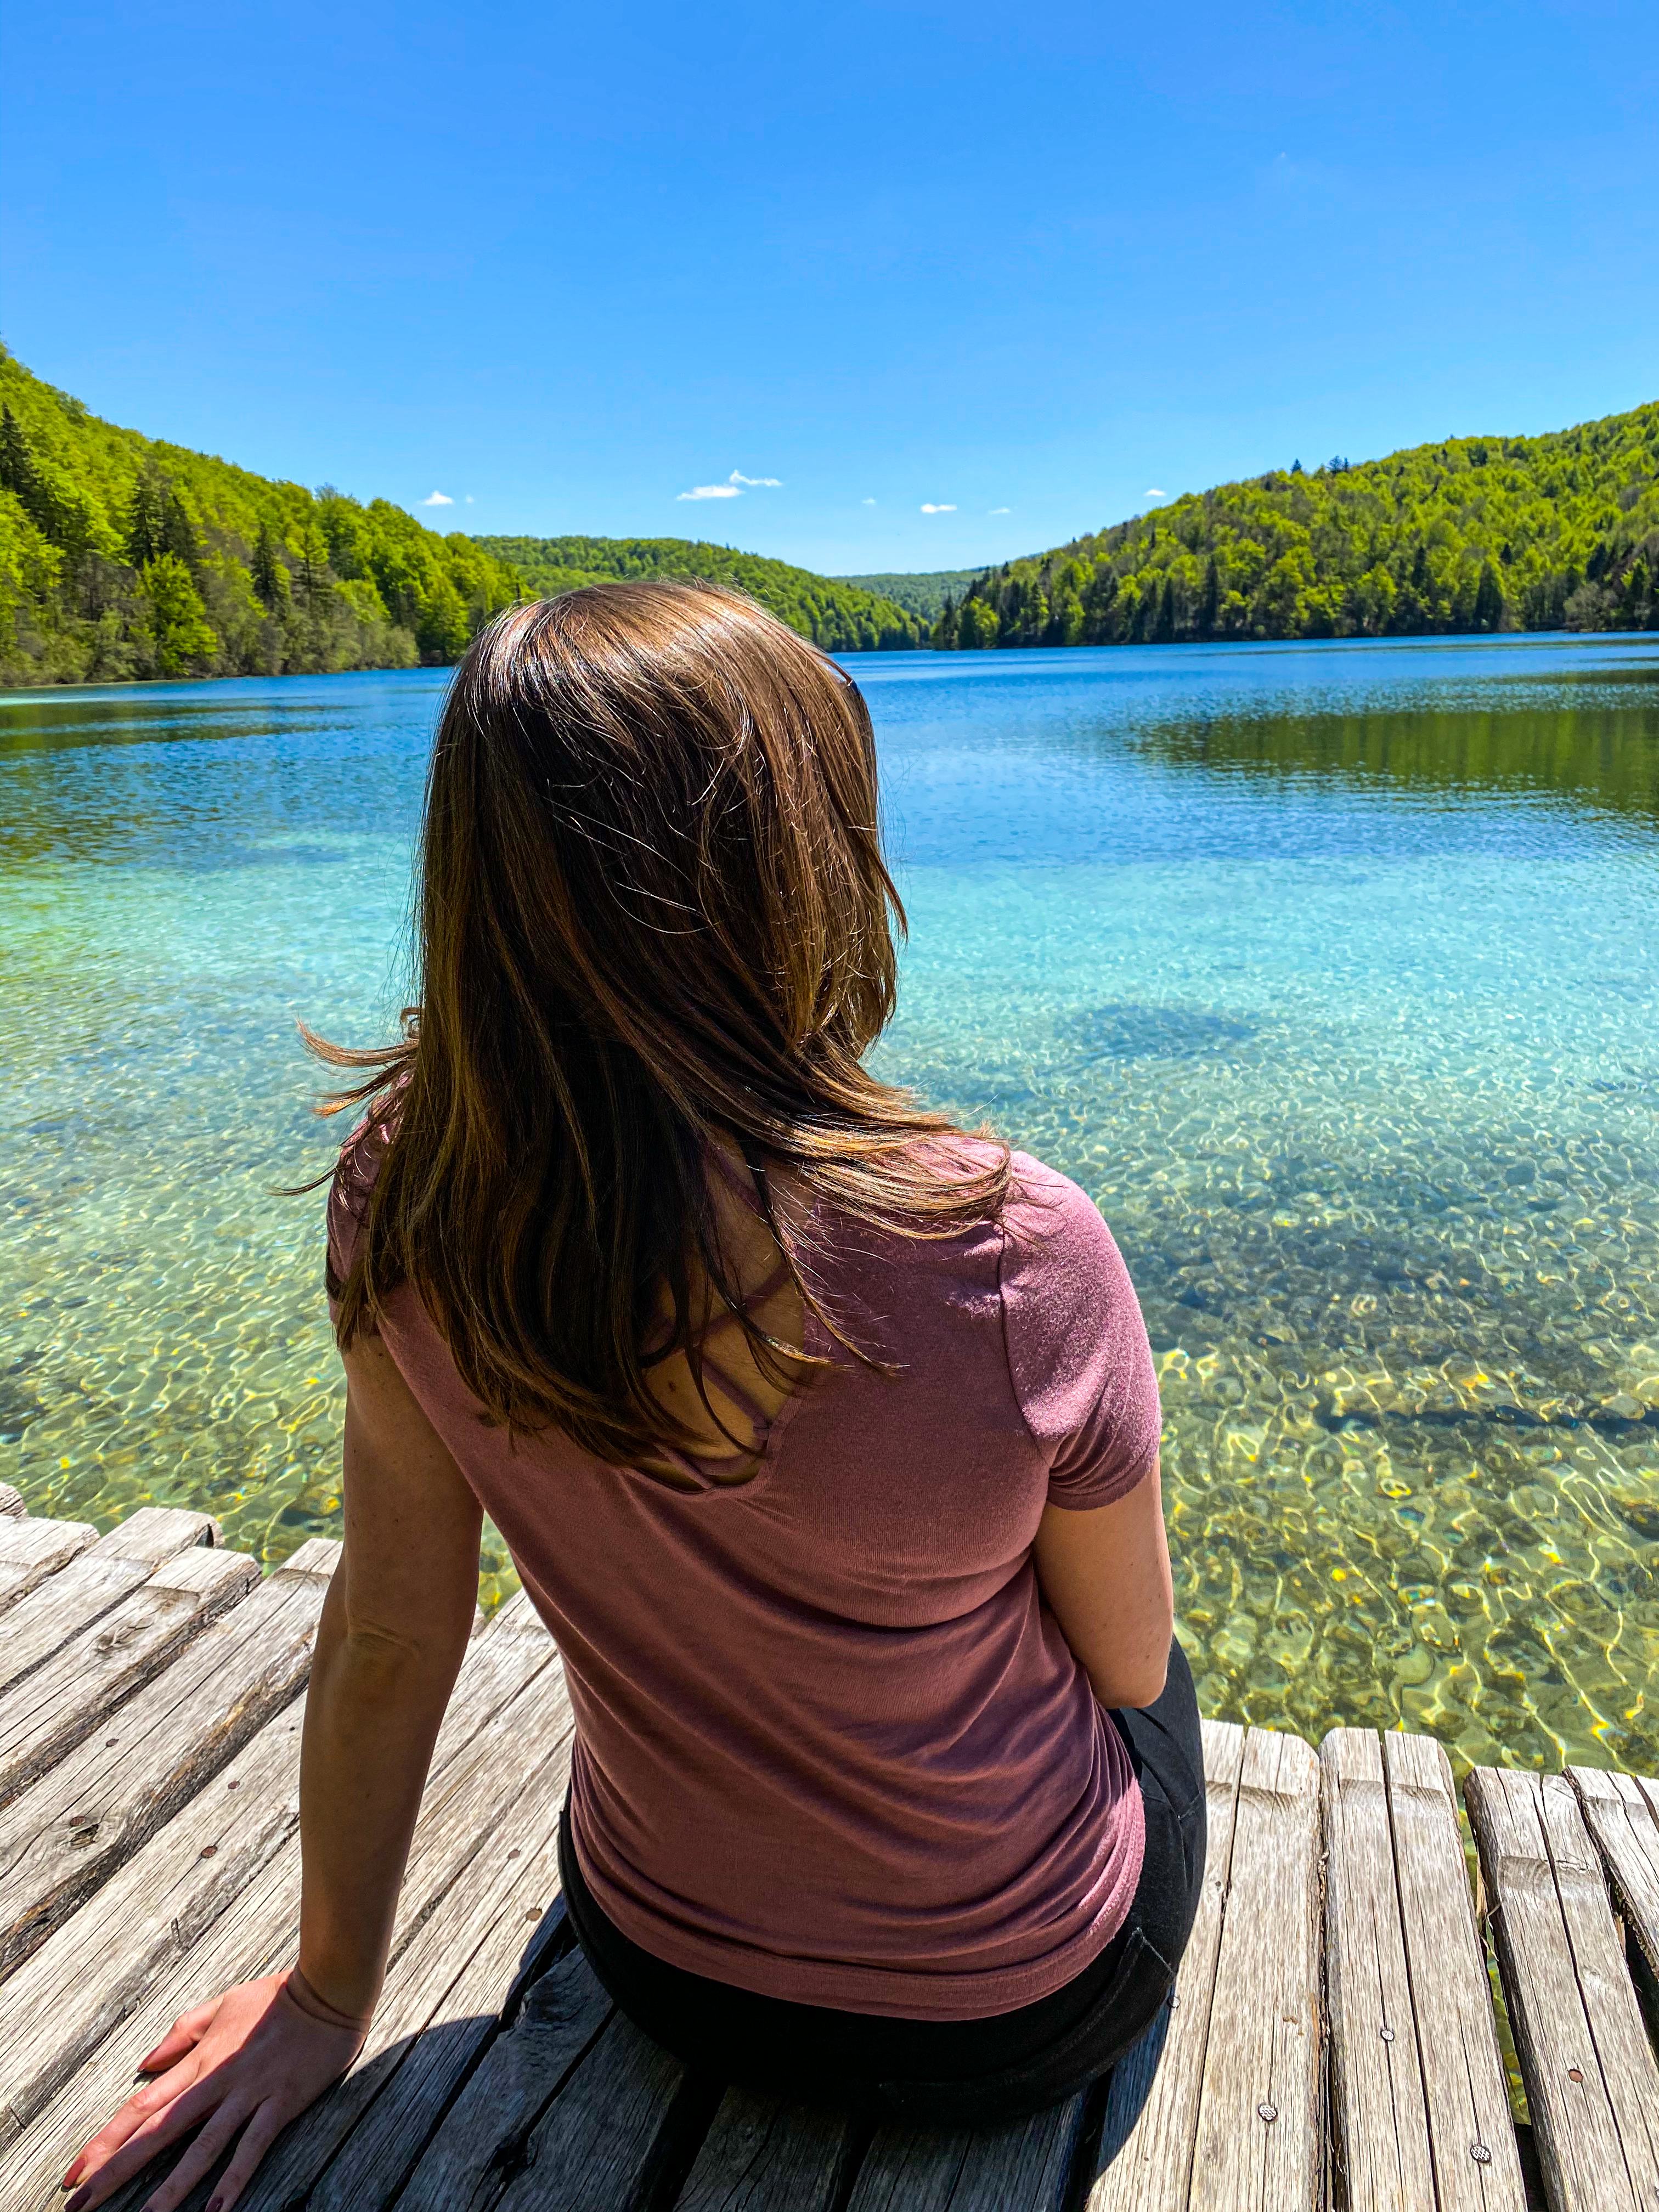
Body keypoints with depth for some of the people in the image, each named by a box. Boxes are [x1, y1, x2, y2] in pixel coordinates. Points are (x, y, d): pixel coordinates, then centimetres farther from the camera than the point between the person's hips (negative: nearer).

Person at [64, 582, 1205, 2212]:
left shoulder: (413, 1210, -24)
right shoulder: (1017, 1260, -35)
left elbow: (387, 1640, -12)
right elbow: (1129, 1663, -16)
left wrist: (327, 2000, 5)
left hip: (664, 1961, 3)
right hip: (1011, 2008, -2)